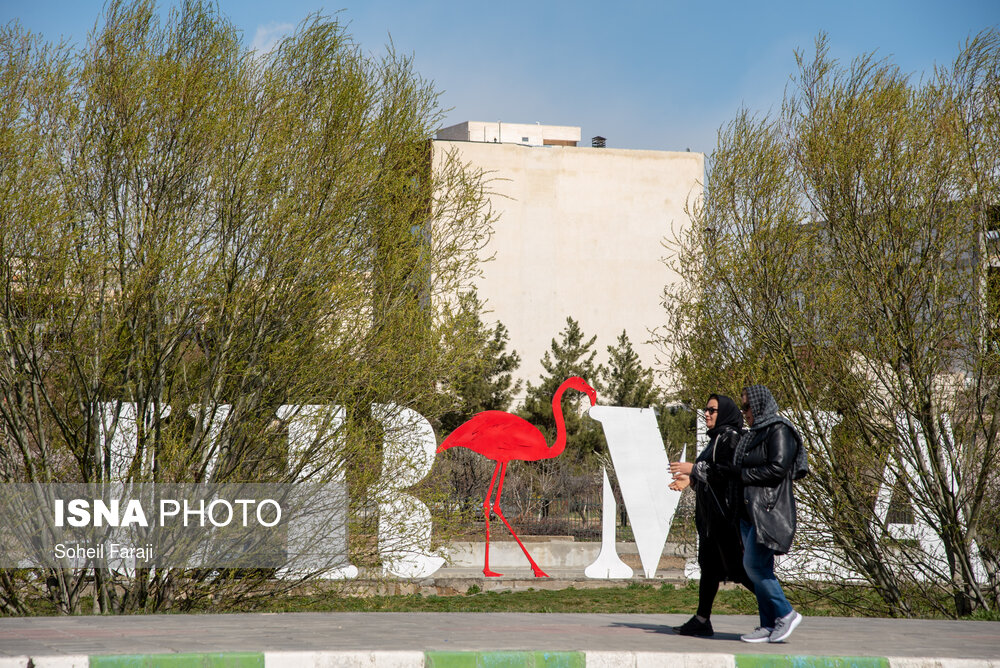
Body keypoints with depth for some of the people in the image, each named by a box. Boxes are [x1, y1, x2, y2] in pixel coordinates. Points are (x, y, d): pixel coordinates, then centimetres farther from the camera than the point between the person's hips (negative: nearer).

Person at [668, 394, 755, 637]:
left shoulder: (730, 438, -12)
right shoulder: (716, 439, 17)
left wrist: (695, 468, -20)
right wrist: (690, 481, 8)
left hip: (726, 511, -10)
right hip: (711, 513, 10)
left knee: (738, 565, -9)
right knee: (709, 565, 9)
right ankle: (701, 620, 12)